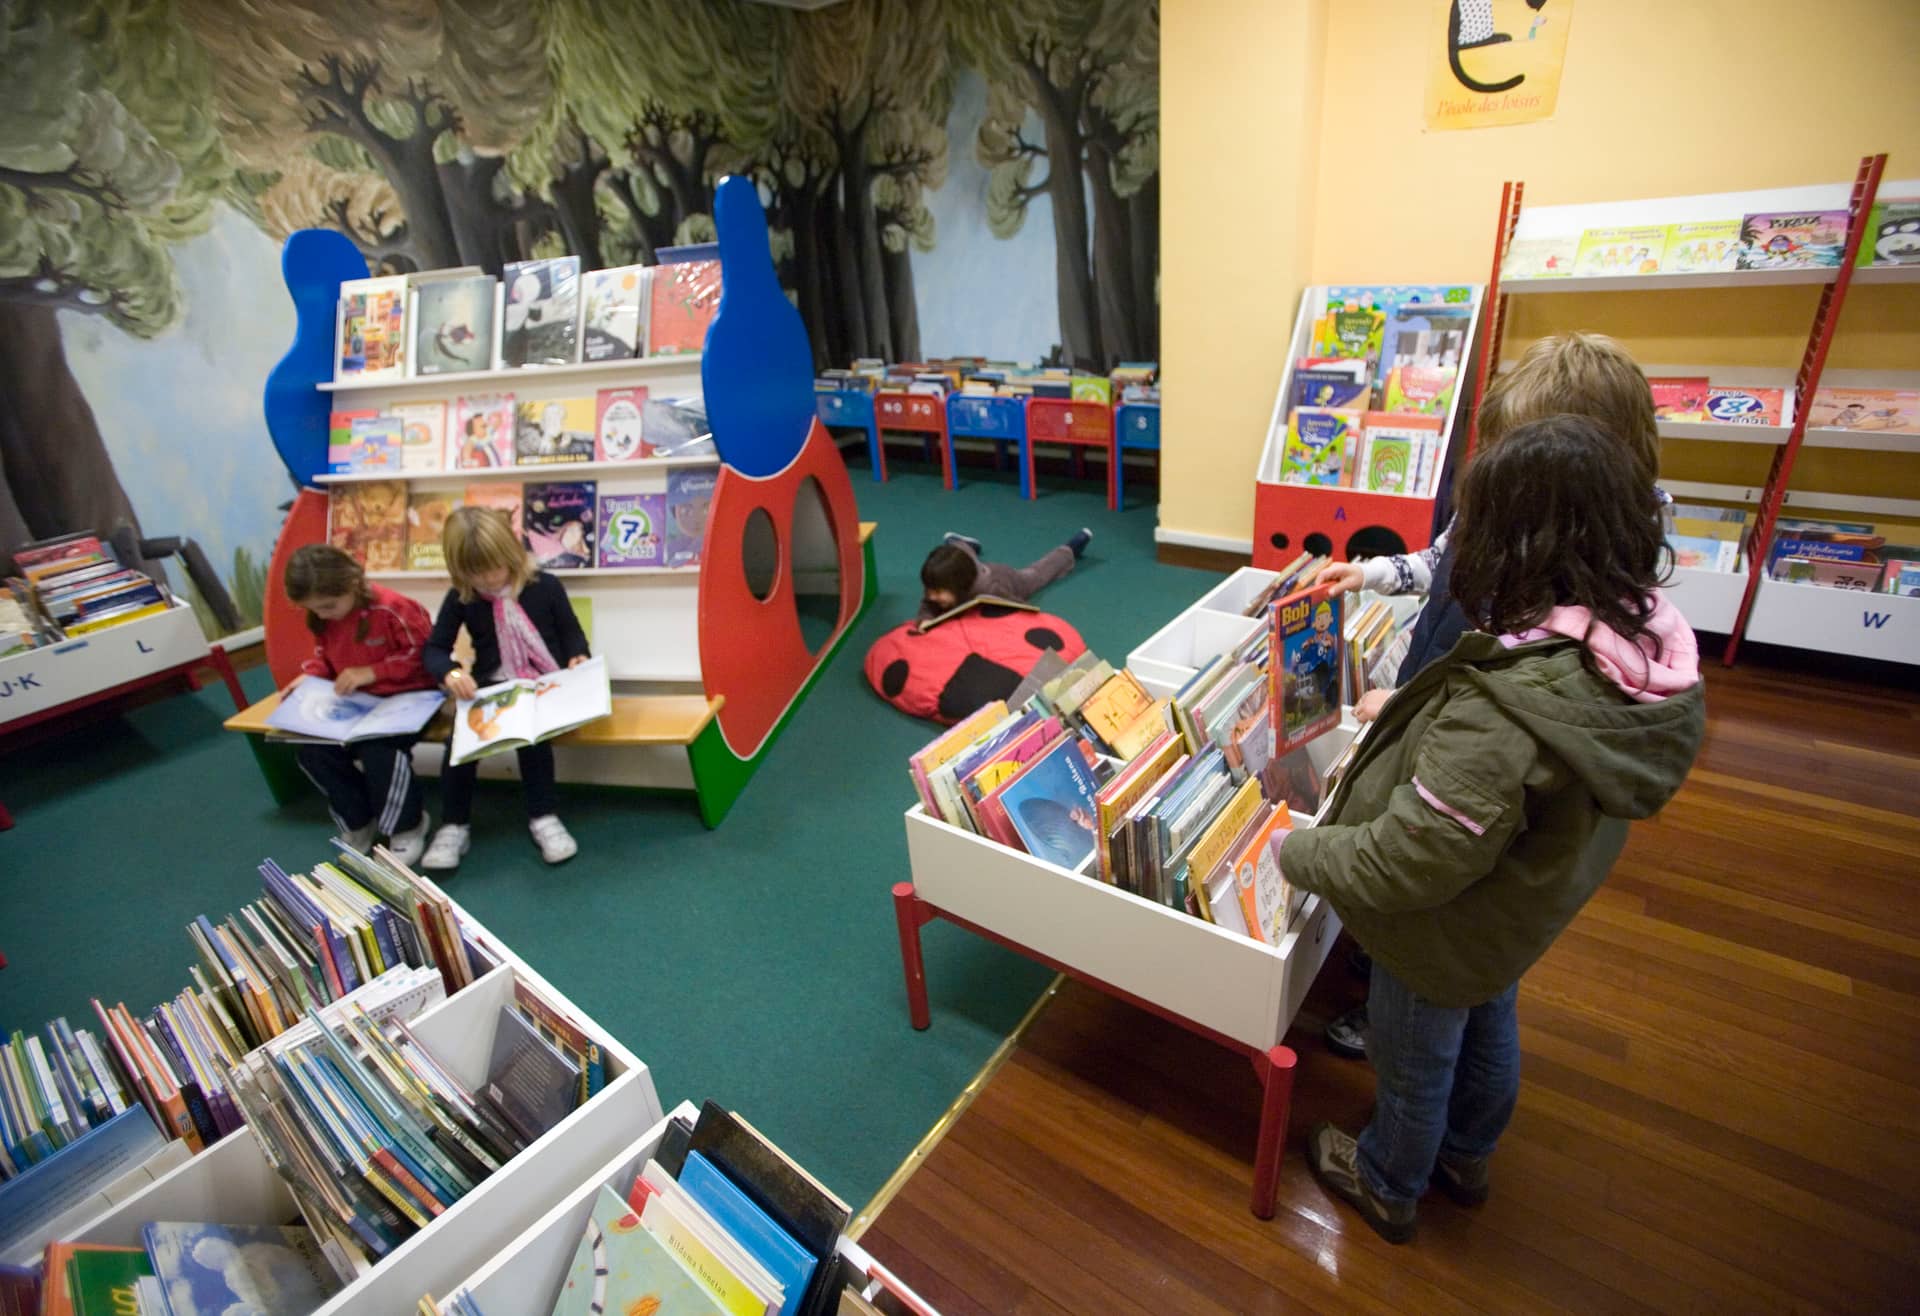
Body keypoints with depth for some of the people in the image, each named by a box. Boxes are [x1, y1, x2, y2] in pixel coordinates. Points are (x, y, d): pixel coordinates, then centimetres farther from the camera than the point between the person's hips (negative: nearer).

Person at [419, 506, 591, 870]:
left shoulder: (545, 586, -3)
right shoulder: (460, 598, 1)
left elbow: (571, 633, 5)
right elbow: (433, 649, 2)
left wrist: (577, 658, -18)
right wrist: (450, 673, -21)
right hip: (491, 689, 2)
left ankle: (543, 817, -12)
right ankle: (454, 826, -5)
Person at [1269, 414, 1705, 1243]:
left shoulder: (1506, 711, -43)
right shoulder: (1640, 640, -17)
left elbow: (1408, 862, -34)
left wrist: (1299, 854, -17)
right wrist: (1413, 711, 2)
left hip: (1447, 933, -8)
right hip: (1521, 908, 8)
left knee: (1412, 1065, 21)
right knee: (1488, 1030, 32)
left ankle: (1387, 1186, 51)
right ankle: (1466, 1157, 61)